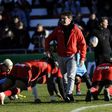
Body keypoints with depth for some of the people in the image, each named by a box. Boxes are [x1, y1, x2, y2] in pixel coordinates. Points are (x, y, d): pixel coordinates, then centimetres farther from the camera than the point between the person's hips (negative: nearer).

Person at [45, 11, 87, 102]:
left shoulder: (76, 30, -5)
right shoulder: (58, 30, 4)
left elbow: (82, 44, -2)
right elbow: (48, 39, 15)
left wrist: (82, 58, -6)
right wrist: (47, 50, 2)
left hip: (71, 57, -4)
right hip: (61, 57, 4)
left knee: (71, 76, -16)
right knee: (63, 77, 11)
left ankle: (69, 94, -26)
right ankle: (67, 93, 21)